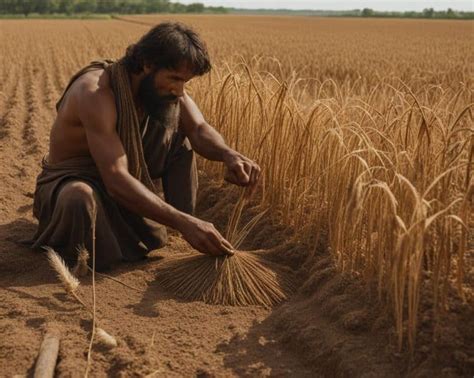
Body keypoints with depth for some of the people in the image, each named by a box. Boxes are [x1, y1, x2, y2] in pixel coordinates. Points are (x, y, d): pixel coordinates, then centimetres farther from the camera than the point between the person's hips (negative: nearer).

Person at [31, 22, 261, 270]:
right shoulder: (95, 92, -32)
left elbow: (199, 129, -16)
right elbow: (116, 181, -39)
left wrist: (228, 154, -40)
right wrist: (183, 223, -45)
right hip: (70, 182, -7)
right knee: (80, 202, -43)